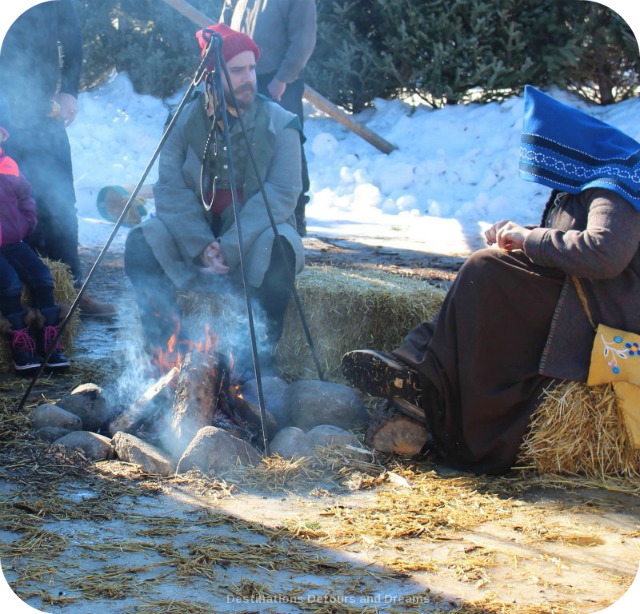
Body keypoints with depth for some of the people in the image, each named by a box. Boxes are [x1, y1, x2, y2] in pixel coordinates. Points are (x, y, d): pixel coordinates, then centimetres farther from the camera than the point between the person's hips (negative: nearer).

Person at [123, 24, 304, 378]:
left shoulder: (279, 124, -7)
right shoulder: (185, 120, -1)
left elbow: (282, 194, -17)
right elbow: (169, 188, -9)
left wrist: (229, 249, -26)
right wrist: (201, 245, -24)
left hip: (253, 238, -2)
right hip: (192, 233, 2)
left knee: (279, 249, -35)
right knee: (140, 244, -24)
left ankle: (260, 355, -19)